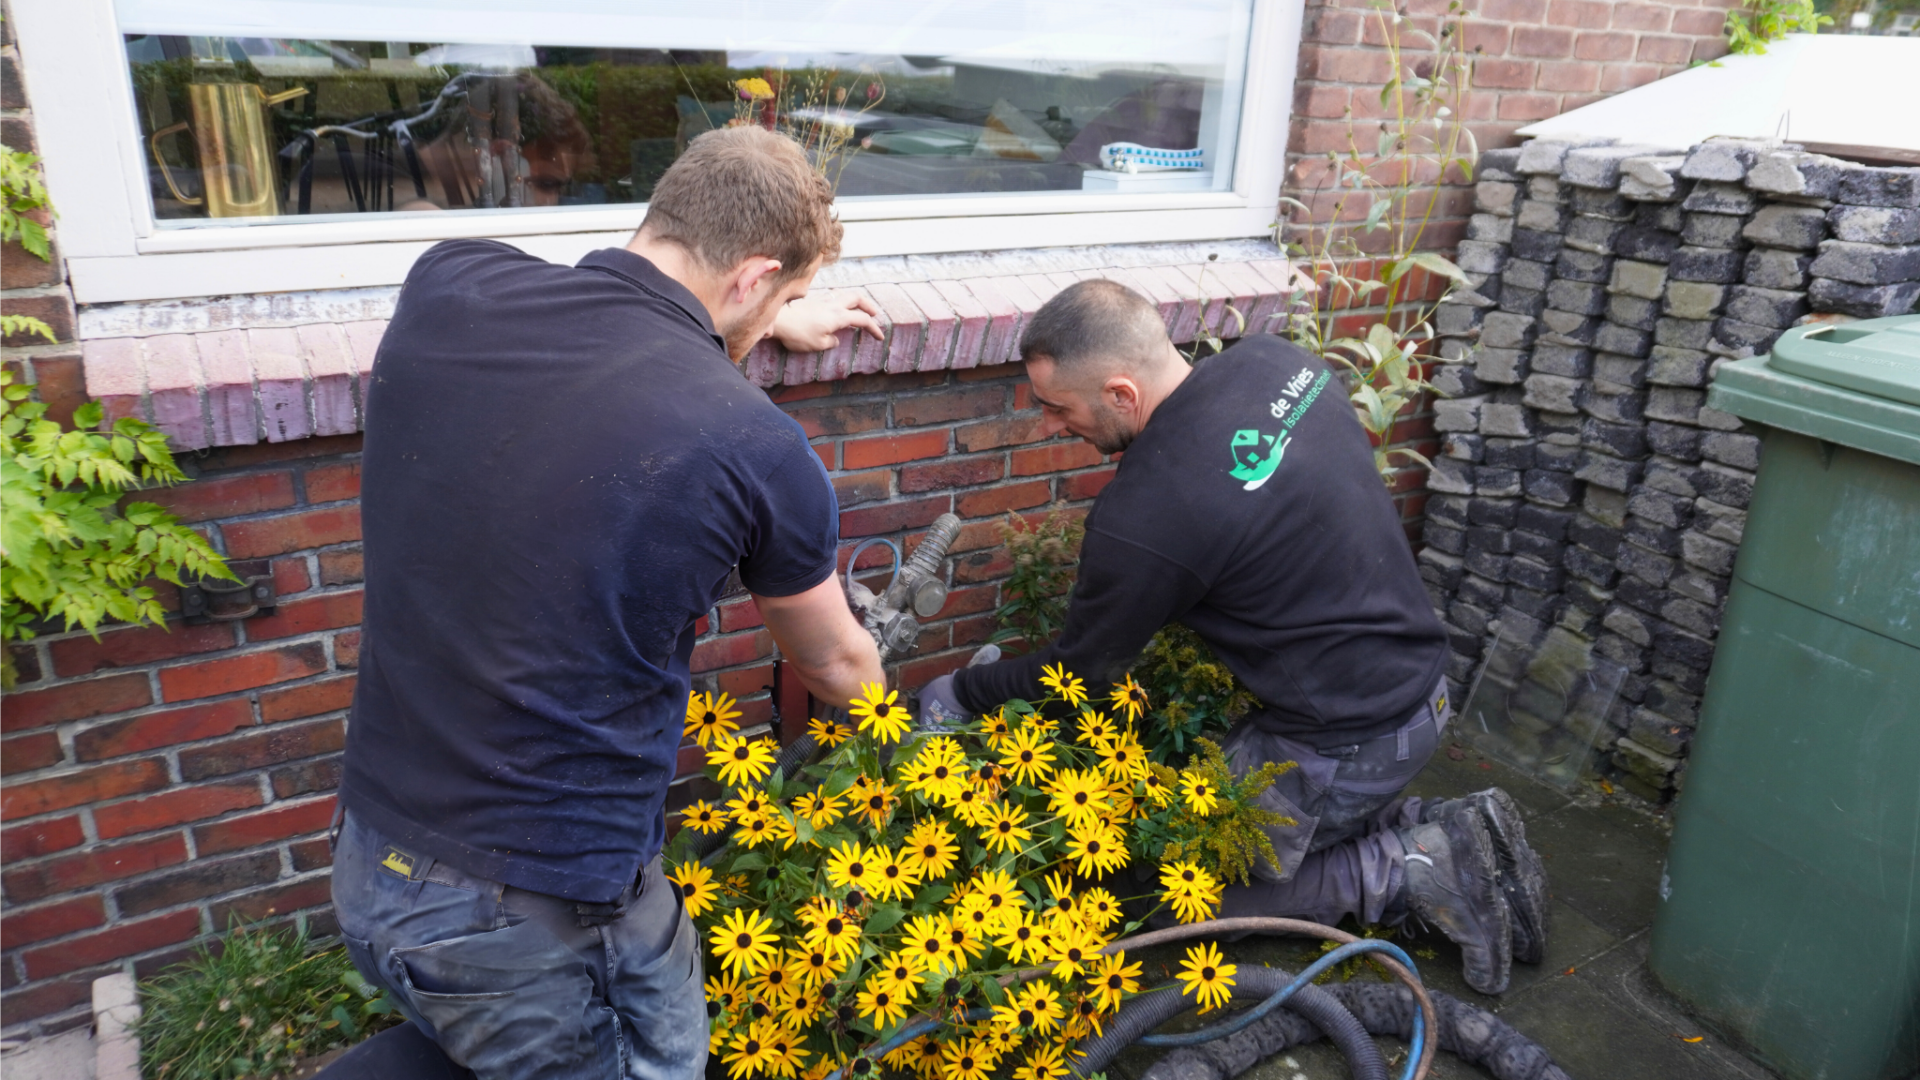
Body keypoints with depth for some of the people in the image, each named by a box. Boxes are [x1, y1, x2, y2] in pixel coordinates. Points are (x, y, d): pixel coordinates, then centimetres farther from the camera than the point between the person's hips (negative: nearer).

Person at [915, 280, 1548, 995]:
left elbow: (1081, 669, -10)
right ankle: (1430, 828, 13)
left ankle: (1418, 871, 3)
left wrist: (962, 693, 7)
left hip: (1348, 742, -8)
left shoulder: (1145, 517, -27)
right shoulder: (1276, 359, -6)